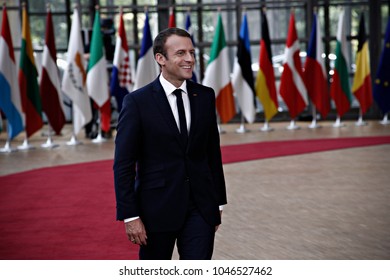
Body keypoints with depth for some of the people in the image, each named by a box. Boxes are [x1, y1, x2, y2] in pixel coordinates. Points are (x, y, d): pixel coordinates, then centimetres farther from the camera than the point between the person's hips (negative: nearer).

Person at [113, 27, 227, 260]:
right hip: (157, 207, -3)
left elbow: (213, 152, 12)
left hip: (200, 207, 3)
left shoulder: (205, 96, 5)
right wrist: (130, 216, -12)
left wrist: (219, 202, 13)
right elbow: (123, 165, -9)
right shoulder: (138, 102, -9)